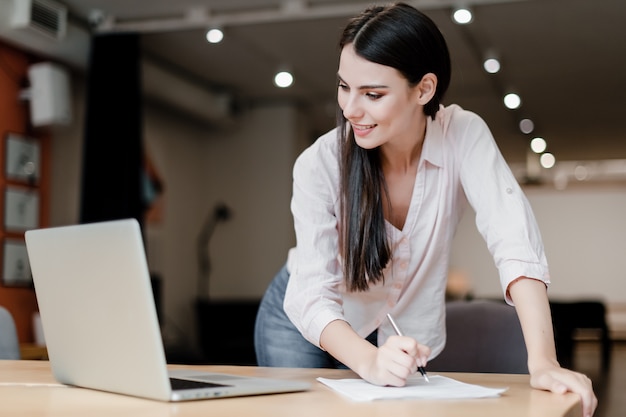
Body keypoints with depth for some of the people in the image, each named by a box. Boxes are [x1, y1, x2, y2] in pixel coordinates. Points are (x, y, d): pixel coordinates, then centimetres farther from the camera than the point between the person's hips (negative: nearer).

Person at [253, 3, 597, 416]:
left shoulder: (463, 137, -23)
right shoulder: (319, 164, -26)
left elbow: (515, 241, -33)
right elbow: (312, 294, -30)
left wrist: (543, 363, -45)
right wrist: (369, 361, -49)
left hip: (402, 330, 2)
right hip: (307, 322, -1)